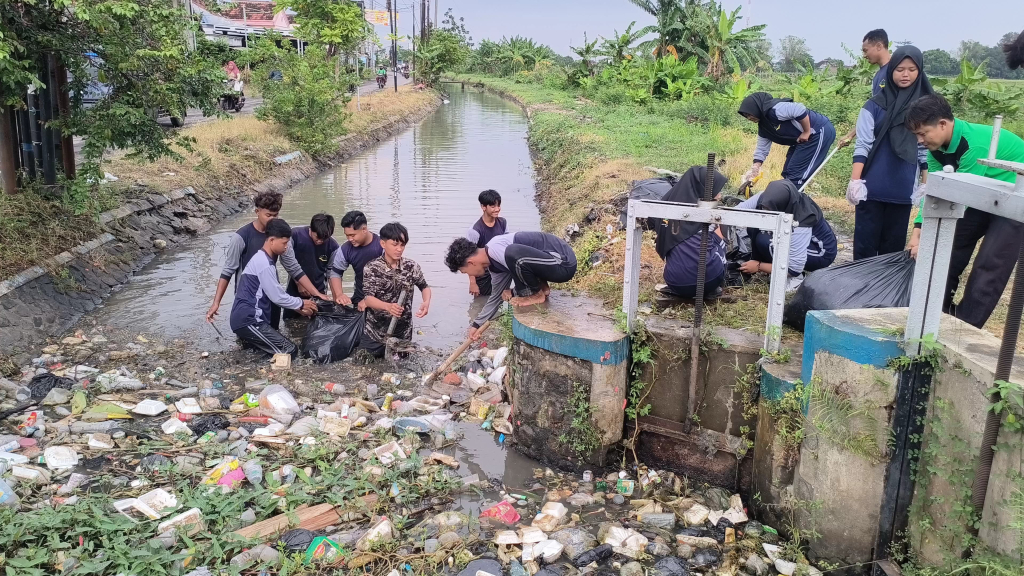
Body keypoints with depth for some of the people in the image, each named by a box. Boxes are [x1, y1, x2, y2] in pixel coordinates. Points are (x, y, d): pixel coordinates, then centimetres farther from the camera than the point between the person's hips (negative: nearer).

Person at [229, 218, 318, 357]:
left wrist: (298, 308, 16)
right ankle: (249, 338, -5)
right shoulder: (264, 263, -18)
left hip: (250, 318, 10)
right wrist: (301, 304, 1)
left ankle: (248, 340, 10)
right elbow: (277, 297, -14)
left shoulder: (263, 259, 14)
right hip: (248, 320, -10)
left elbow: (276, 294, 21)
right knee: (290, 351, -11)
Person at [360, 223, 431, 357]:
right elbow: (368, 299, -19)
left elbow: (424, 287, 10)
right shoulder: (371, 268, -12)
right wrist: (388, 306, -39)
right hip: (375, 333, -2)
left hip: (403, 333, 2)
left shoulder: (412, 267, -5)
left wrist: (426, 302, -12)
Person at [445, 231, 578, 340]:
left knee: (513, 253, -30)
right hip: (553, 263, 10)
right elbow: (496, 297, 23)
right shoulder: (494, 266, 11)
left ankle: (538, 293, -8)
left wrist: (513, 294, -2)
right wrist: (477, 324, 30)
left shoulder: (495, 249, -20)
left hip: (563, 262, -10)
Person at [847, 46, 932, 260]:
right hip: (873, 187, -2)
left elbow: (927, 150, 8)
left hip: (904, 189, 2)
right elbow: (862, 145, -5)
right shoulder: (875, 105, -2)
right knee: (866, 241, 2)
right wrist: (854, 180, -13)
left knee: (894, 243, 9)